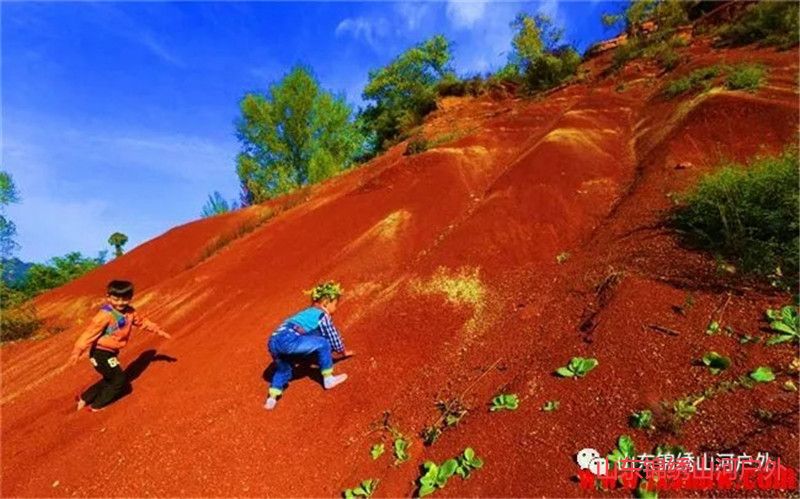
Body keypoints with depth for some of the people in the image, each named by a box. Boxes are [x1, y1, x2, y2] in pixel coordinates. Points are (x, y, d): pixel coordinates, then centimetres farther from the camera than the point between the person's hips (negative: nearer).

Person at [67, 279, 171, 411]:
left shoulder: (129, 312, -1)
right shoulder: (105, 314, -25)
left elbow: (143, 322, 14)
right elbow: (90, 332, -28)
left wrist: (159, 331, 18)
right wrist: (77, 351, -34)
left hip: (111, 352, 8)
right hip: (101, 353, -8)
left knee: (110, 379, 21)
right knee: (120, 379, -2)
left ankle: (84, 398, 38)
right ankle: (97, 406, 14)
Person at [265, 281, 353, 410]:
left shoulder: (306, 312, 30)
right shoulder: (322, 315, 6)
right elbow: (333, 337, 12)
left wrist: (328, 354, 54)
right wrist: (343, 352, 29)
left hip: (273, 341, 9)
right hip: (288, 340, -9)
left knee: (283, 369, 32)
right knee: (323, 344, 0)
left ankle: (271, 399, 23)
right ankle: (328, 379, 9)